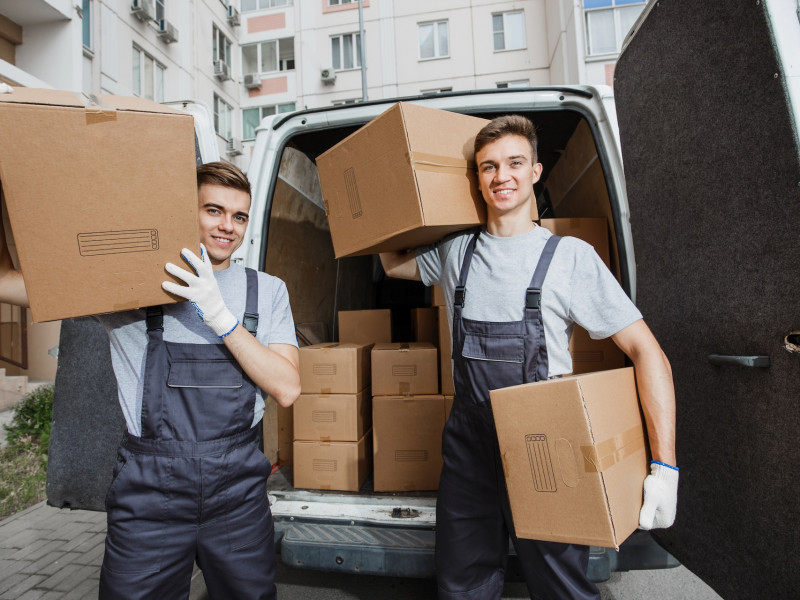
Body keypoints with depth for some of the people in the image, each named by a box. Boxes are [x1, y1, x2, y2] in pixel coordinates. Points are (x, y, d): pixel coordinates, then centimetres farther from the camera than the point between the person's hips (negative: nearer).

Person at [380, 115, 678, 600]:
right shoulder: (454, 253, 3)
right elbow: (393, 263, 22)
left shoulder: (570, 255, -10)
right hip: (468, 445, 4)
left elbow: (646, 350, -11)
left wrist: (665, 468, -17)